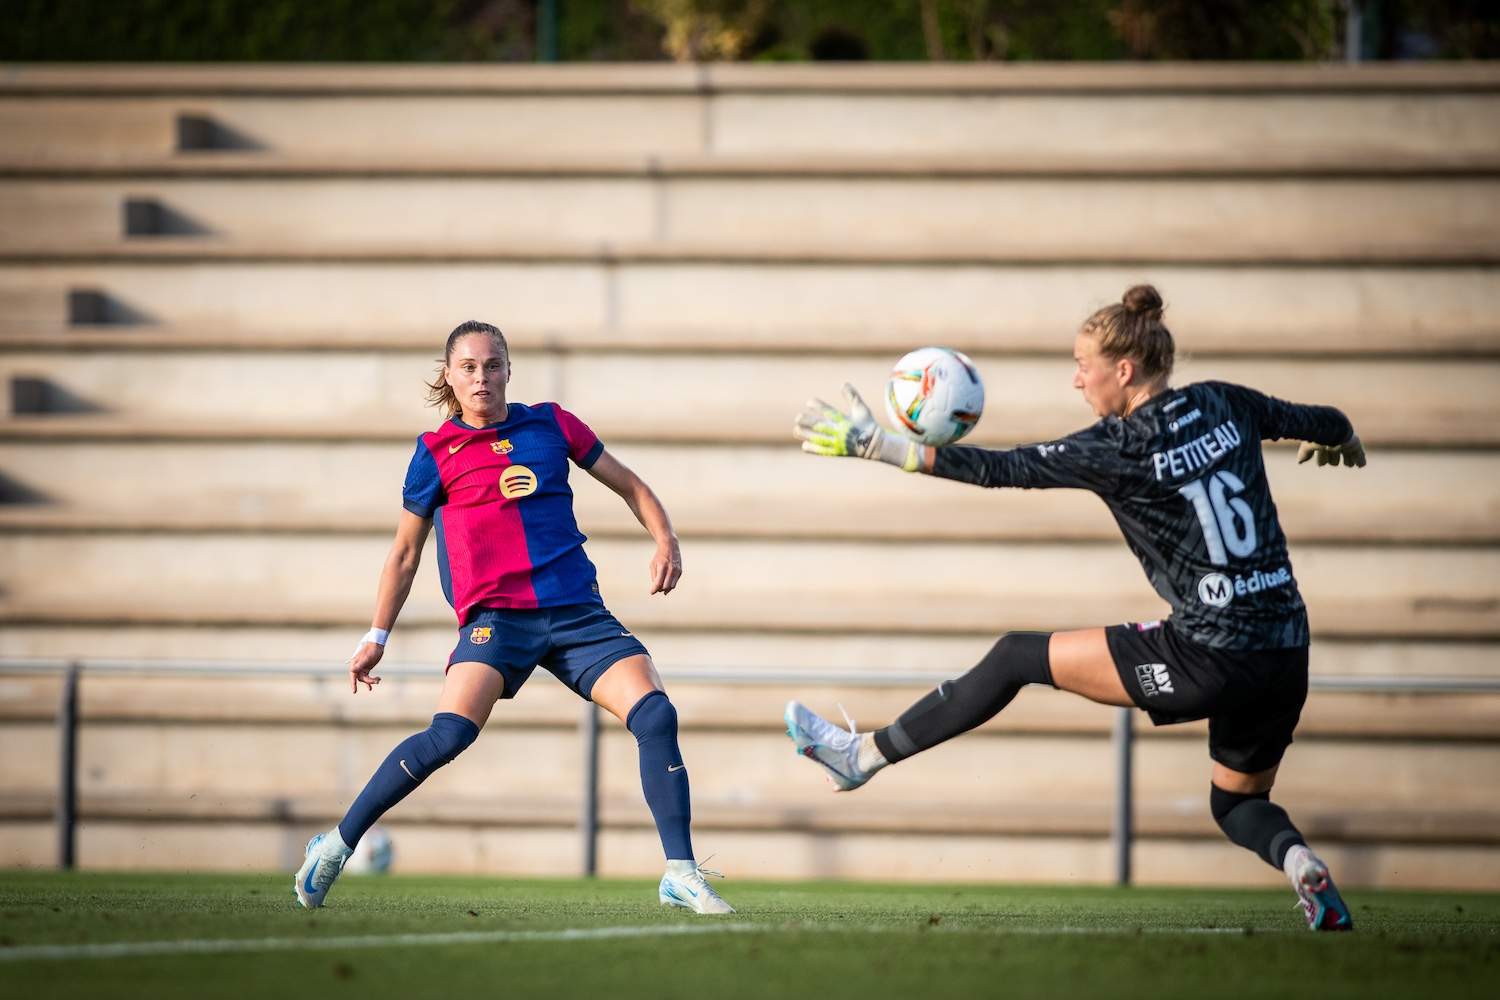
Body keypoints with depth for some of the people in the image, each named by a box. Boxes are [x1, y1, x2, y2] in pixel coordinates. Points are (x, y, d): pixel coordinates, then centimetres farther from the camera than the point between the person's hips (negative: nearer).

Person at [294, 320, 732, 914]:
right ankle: (336, 847, -12)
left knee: (654, 715, -16)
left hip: (577, 612, 3)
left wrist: (665, 542, 4)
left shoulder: (550, 425, 11)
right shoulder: (436, 453, 5)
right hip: (495, 615, -3)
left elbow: (627, 485, 21)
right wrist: (378, 637, 14)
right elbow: (405, 551, 15)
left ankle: (680, 874, -8)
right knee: (450, 734, -25)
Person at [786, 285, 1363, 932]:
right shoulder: (1223, 406, 6)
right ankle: (1299, 860, -6)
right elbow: (1316, 422, 21)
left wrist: (879, 446, -9)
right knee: (1239, 804, 27)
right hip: (1286, 656, 7)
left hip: (1209, 660, -7)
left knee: (1016, 657, 8)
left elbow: (1002, 470, -12)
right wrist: (1342, 441, 46)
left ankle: (862, 756, 16)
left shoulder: (1120, 447, -12)